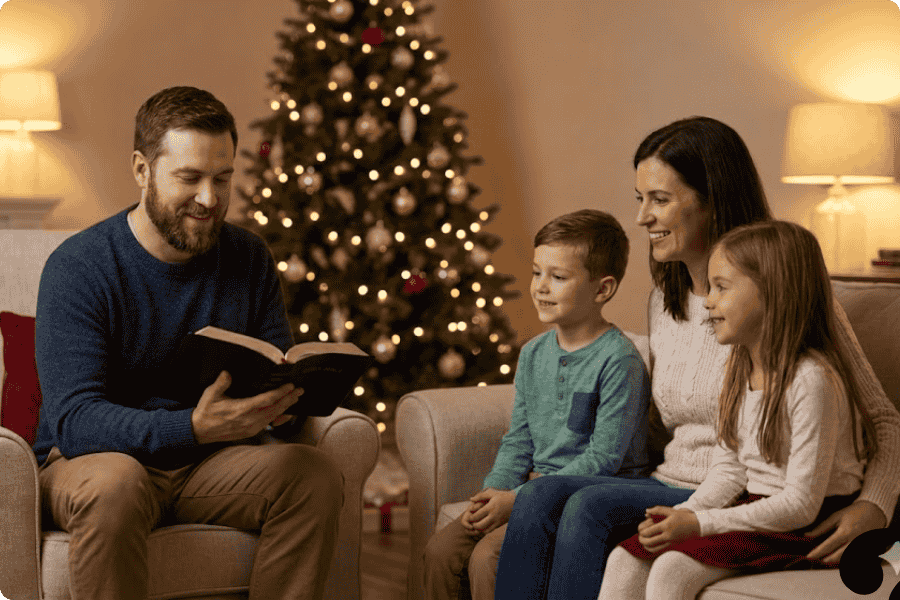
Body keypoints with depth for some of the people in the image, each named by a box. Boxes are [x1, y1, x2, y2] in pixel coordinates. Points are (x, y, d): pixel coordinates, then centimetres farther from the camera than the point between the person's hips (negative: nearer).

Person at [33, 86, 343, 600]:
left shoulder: (249, 259, 3)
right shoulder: (78, 268, -13)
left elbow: (281, 375, 3)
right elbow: (74, 420, -22)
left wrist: (278, 405, -24)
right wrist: (192, 427, -38)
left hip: (209, 462, 4)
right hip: (90, 459, -4)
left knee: (316, 475, -22)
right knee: (114, 483, -38)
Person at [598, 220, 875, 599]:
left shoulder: (812, 381, -21)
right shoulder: (741, 368, 8)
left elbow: (801, 504, -22)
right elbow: (728, 467, 11)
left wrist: (699, 523, -23)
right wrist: (683, 514, -9)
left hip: (809, 525, -9)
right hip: (757, 508, 9)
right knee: (625, 560, -5)